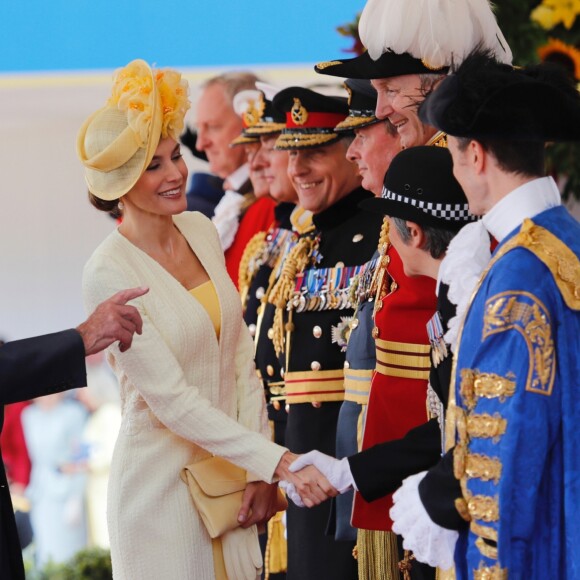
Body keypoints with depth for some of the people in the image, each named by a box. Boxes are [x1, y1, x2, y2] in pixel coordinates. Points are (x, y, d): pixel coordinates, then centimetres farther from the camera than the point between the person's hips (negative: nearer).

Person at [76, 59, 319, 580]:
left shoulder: (201, 231, 4)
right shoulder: (109, 273, -16)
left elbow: (240, 354, 6)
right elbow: (172, 400, -19)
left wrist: (258, 473, -1)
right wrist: (275, 460, -22)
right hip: (162, 483, -6)